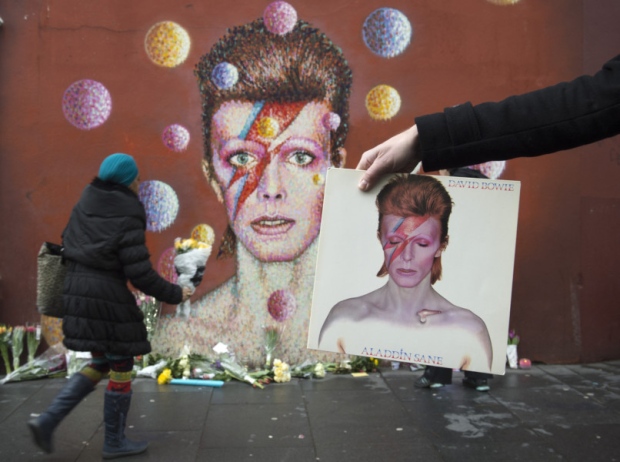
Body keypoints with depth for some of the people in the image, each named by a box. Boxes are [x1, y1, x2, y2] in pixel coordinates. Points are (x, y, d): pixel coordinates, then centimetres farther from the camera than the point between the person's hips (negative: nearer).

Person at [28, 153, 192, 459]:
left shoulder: (85, 206, 6)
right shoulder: (128, 220, -18)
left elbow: (69, 245, 14)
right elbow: (140, 274, -19)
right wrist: (174, 294, -6)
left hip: (79, 292, 8)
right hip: (108, 299, -8)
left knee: (100, 364, 21)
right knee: (122, 367, 9)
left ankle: (47, 421, 13)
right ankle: (114, 442, 22)